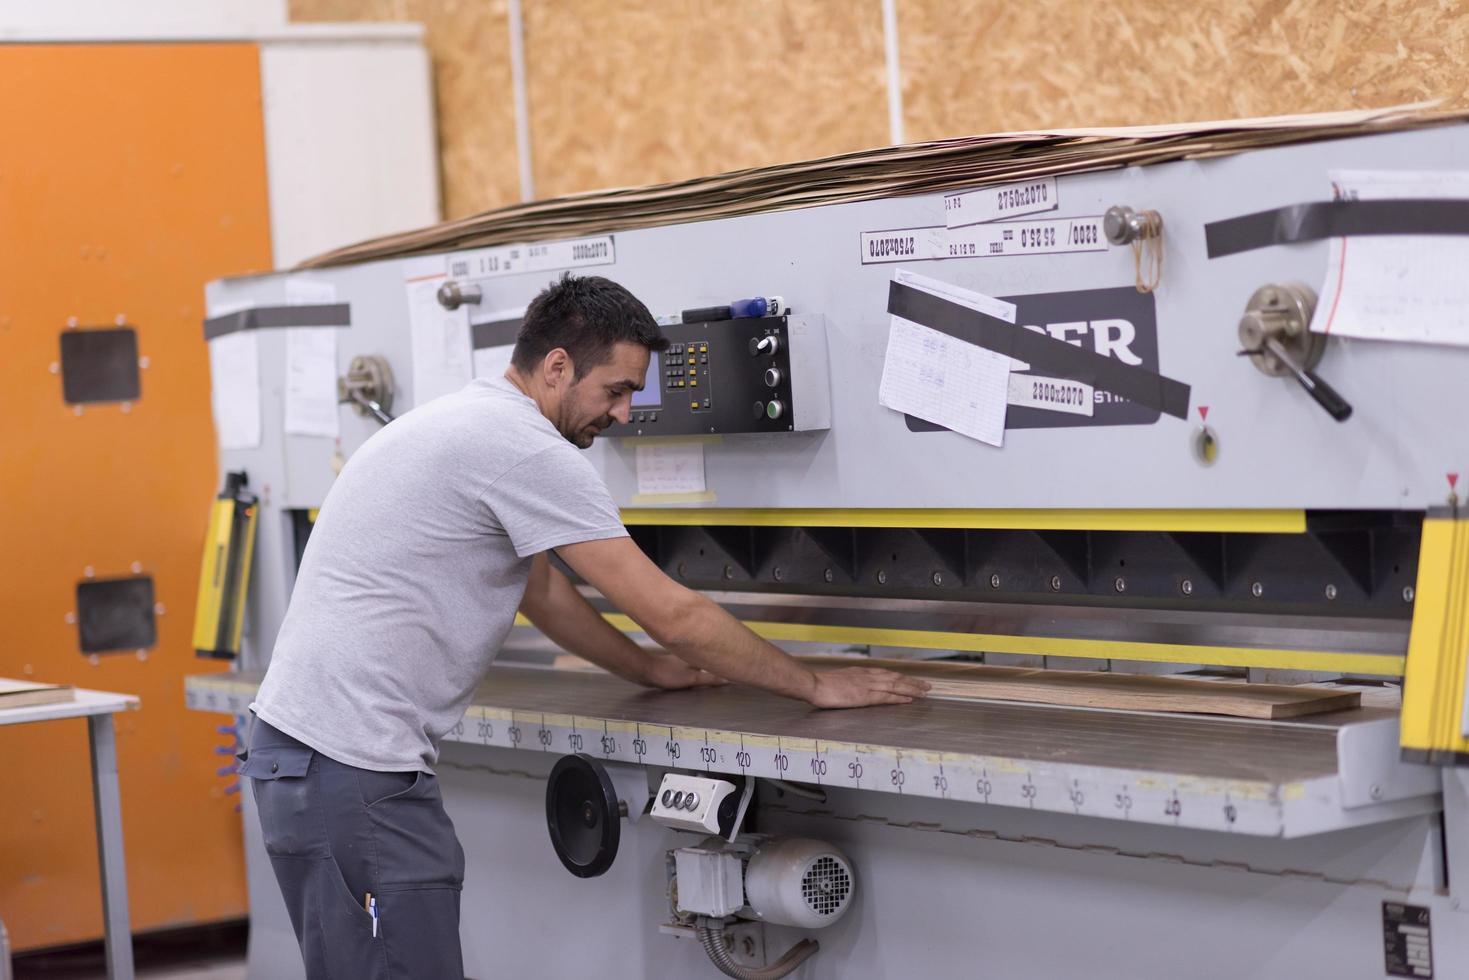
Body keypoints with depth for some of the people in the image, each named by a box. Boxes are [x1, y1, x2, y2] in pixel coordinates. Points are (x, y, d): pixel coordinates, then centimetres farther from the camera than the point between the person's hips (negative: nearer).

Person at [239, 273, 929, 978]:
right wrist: (816, 687, -2)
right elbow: (672, 613, -13)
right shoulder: (527, 447, -14)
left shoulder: (474, 420, 18)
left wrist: (652, 669, 32)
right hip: (353, 761, -11)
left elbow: (541, 590, 30)